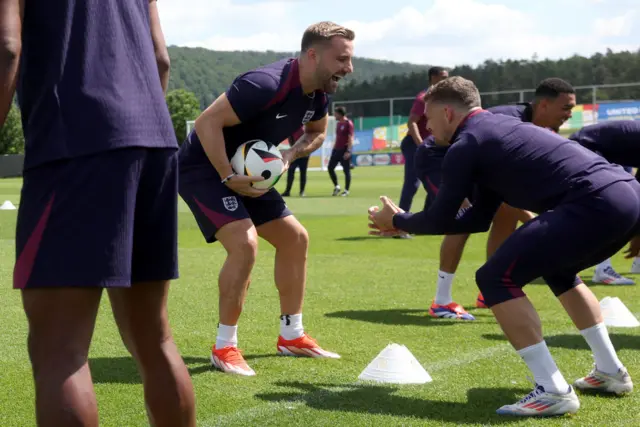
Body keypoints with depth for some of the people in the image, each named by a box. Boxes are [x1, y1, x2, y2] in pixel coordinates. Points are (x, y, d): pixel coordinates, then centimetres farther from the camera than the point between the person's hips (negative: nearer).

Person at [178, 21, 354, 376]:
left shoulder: (318, 95, -4)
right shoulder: (267, 84, -31)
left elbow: (317, 132, 17)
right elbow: (207, 122, -31)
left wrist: (290, 155, -4)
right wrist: (228, 178, -29)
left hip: (248, 171, 9)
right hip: (204, 168, -9)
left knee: (295, 238, 8)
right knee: (245, 243, -25)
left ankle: (291, 336, 21)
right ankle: (224, 347, -10)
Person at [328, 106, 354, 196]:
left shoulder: (348, 123, -10)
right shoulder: (338, 123, 15)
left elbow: (350, 138, -15)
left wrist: (348, 151, -21)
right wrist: (334, 148, 18)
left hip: (345, 150, -8)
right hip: (336, 149, 8)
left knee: (346, 170, -2)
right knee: (330, 167, 3)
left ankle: (346, 190, 5)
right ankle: (336, 187, 16)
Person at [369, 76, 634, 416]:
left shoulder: (466, 145, 2)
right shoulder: (497, 129, 30)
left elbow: (441, 221, 7)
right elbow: (479, 219, 34)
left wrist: (397, 220, 27)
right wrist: (407, 223, 39)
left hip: (596, 205, -10)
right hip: (629, 195, 10)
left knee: (496, 278, -4)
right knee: (557, 270, 34)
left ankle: (553, 392, -6)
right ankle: (611, 373, 33)